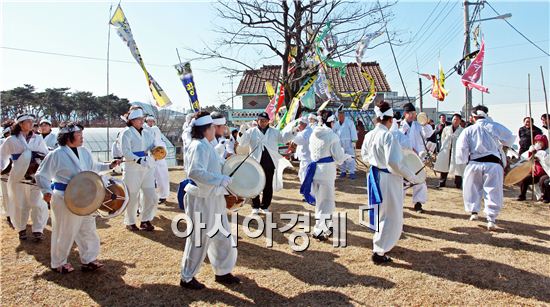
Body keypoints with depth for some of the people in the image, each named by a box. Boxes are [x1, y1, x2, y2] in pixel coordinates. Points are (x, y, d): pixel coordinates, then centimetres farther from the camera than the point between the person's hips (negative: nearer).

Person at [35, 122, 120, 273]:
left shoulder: (84, 151, 4)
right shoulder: (56, 155, -14)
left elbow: (93, 167, 20)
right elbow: (42, 175, -11)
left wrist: (109, 166, 8)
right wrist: (47, 191, -24)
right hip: (65, 200, -6)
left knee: (88, 230, 13)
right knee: (65, 232, 8)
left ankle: (89, 260, 28)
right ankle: (58, 263, 30)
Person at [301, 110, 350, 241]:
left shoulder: (313, 135, 5)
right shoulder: (332, 136, -14)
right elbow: (339, 158, -11)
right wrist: (347, 156, 12)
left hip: (315, 169, 7)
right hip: (326, 171, -7)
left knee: (320, 200, 19)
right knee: (326, 201, 6)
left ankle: (327, 226, 34)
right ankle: (318, 230, 5)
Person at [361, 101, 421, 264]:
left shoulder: (369, 135, 2)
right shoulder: (389, 136, -22)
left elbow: (365, 157, 14)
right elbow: (393, 162, -27)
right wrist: (412, 177, -16)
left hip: (375, 176, 8)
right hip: (389, 179, -8)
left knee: (381, 213, 26)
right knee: (392, 217, 5)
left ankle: (380, 243, 44)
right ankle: (379, 252, 8)